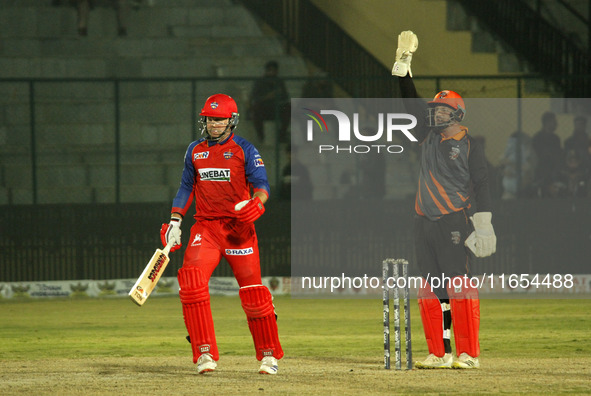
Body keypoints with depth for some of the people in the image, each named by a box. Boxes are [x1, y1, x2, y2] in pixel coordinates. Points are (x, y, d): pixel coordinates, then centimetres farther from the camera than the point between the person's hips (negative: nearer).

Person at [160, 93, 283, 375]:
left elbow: (261, 184, -5)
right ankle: (205, 354, -17)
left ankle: (268, 354, 15)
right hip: (205, 226, 3)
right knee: (191, 280, -20)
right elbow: (186, 188, 20)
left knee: (252, 292, -4)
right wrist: (175, 221, 10)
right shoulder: (194, 151, 13)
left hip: (238, 227, -3)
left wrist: (256, 203, -26)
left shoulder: (244, 150, 1)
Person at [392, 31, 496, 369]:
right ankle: (440, 354, 8)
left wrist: (484, 226, -13)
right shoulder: (429, 137, 15)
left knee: (458, 285, -12)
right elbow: (412, 102, 16)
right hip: (424, 222, 6)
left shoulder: (470, 147, 0)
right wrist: (404, 63, 9)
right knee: (431, 289, 5)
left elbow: (481, 186, -5)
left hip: (454, 223, -6)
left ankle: (468, 354, -13)